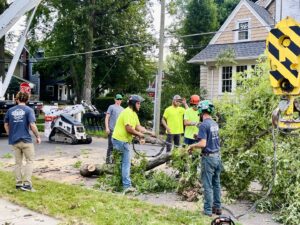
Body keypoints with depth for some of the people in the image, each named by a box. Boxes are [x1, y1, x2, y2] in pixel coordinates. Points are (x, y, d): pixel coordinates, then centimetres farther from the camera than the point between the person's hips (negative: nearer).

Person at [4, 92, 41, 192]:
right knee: (29, 161, 5)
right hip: (26, 140, -4)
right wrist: (38, 137, -5)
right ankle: (26, 183, -3)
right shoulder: (29, 110, -7)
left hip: (14, 141, 4)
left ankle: (18, 183, 18)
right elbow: (32, 125, -15)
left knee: (18, 162, 14)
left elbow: (6, 124, 13)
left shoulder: (10, 110, 6)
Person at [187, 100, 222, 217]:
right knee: (216, 183, 15)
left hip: (208, 157, -8)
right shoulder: (215, 124, 7)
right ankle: (217, 207, 23)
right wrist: (200, 136, 24)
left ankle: (208, 210, 9)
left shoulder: (204, 125, -17)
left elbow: (203, 144, -22)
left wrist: (192, 146, -5)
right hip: (217, 156, 8)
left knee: (208, 185, 2)